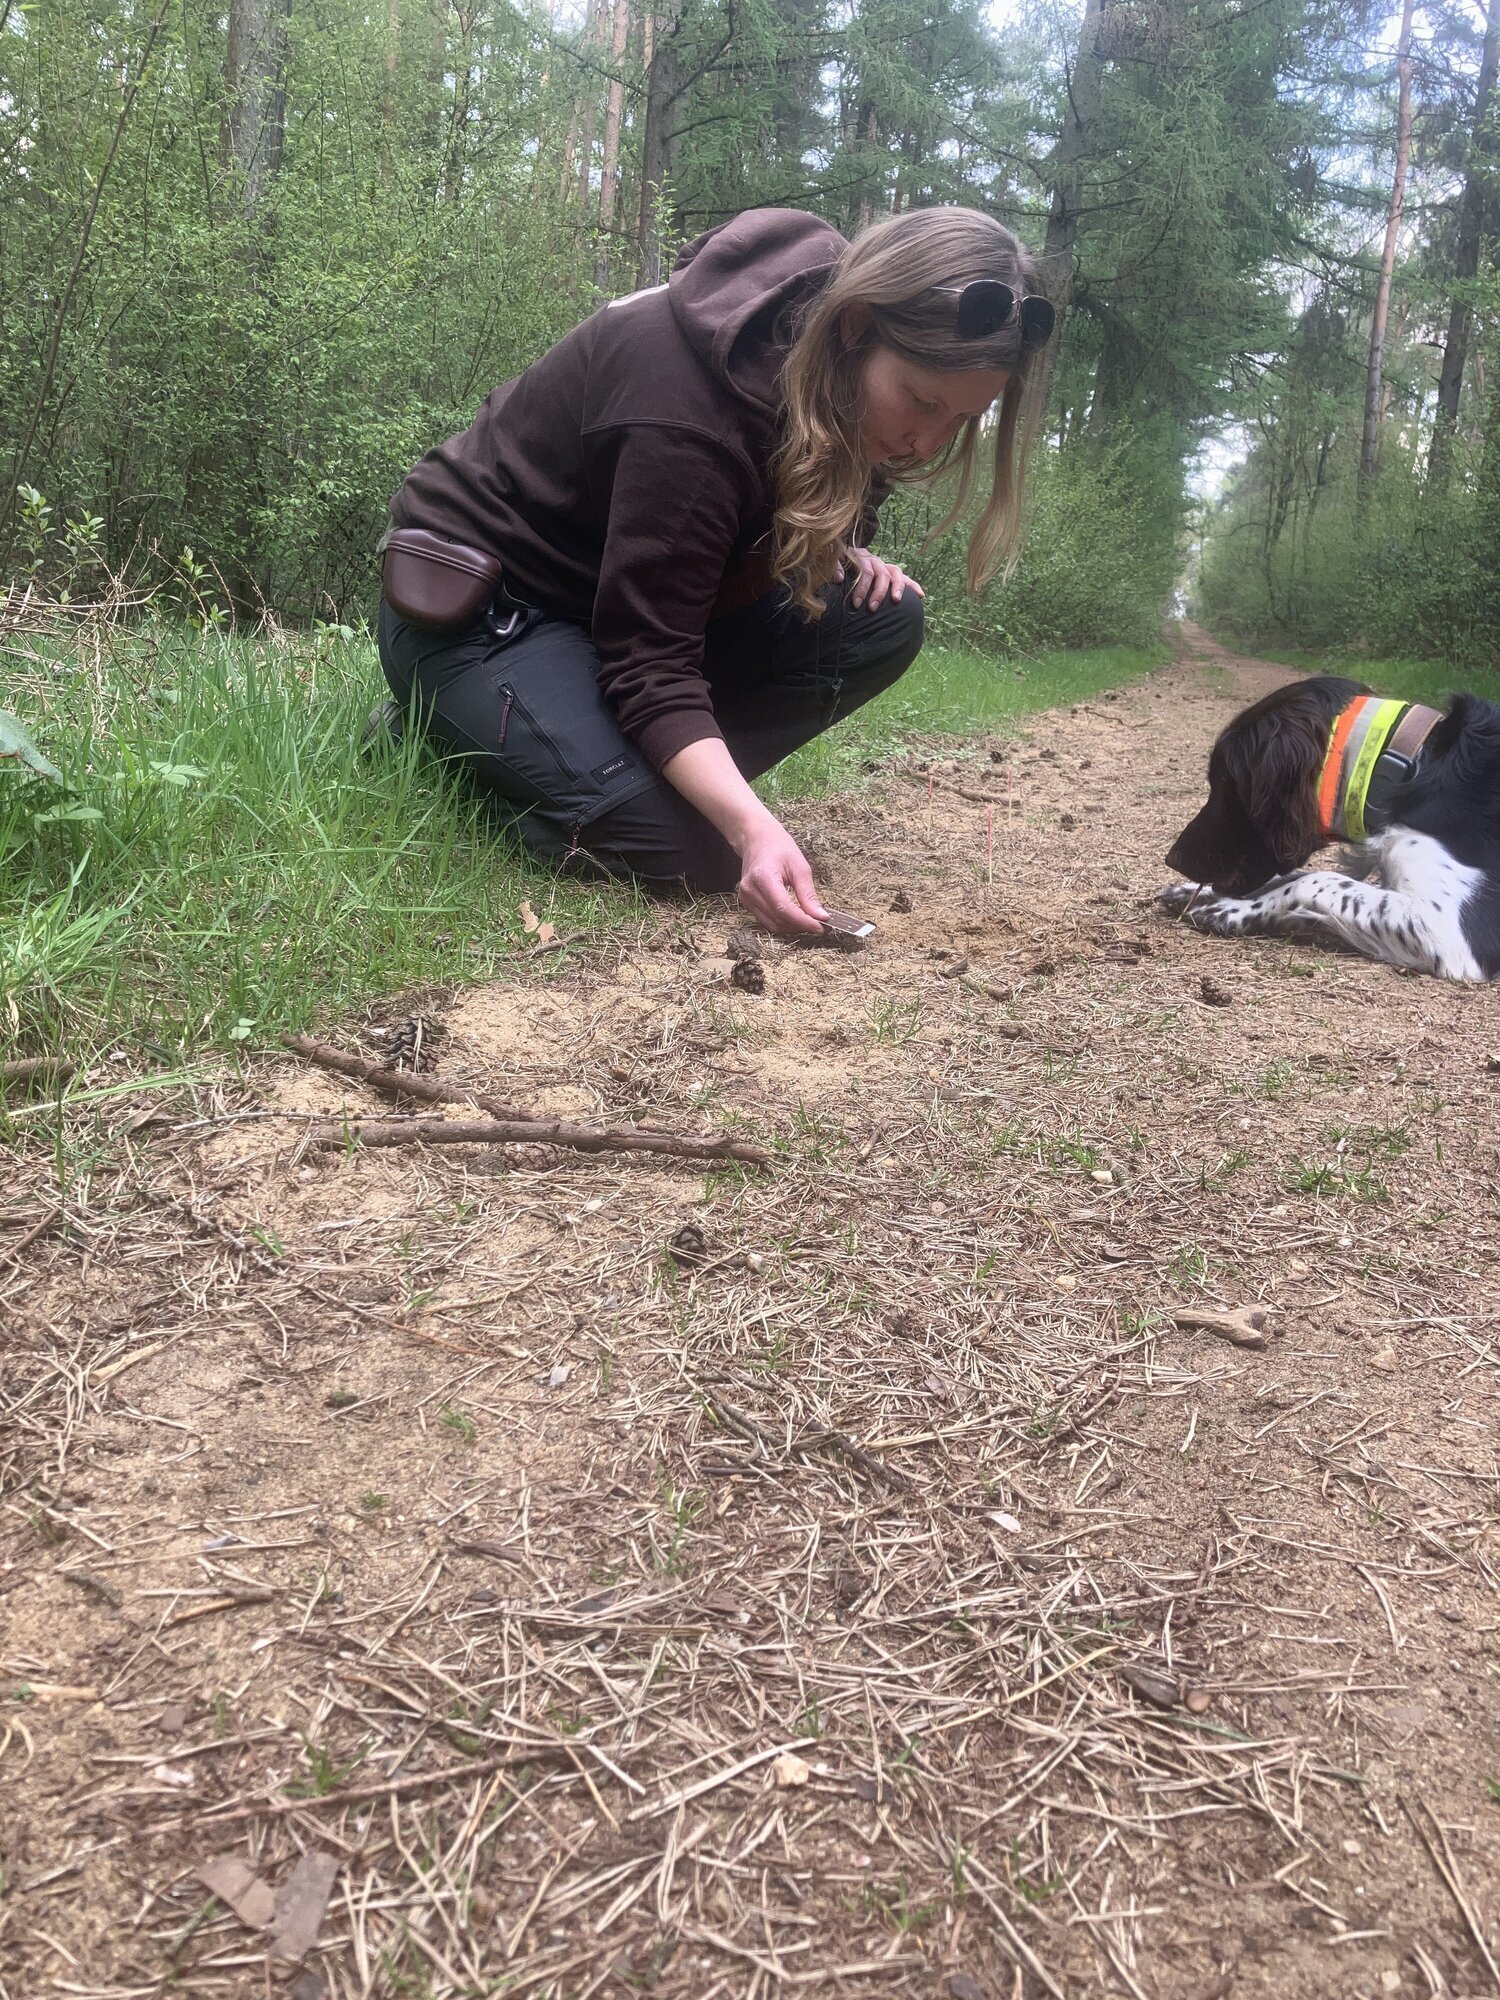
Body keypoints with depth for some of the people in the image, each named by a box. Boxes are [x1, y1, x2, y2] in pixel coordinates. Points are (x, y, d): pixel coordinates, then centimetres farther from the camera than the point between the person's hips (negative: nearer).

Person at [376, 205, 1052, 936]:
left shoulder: (846, 374, -8)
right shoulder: (690, 401, -32)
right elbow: (649, 662, -32)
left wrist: (839, 554, -12)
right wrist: (753, 827, -44)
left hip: (622, 591, 7)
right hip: (477, 600, -7)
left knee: (881, 620, -13)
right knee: (678, 838, -27)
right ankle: (454, 735, -1)